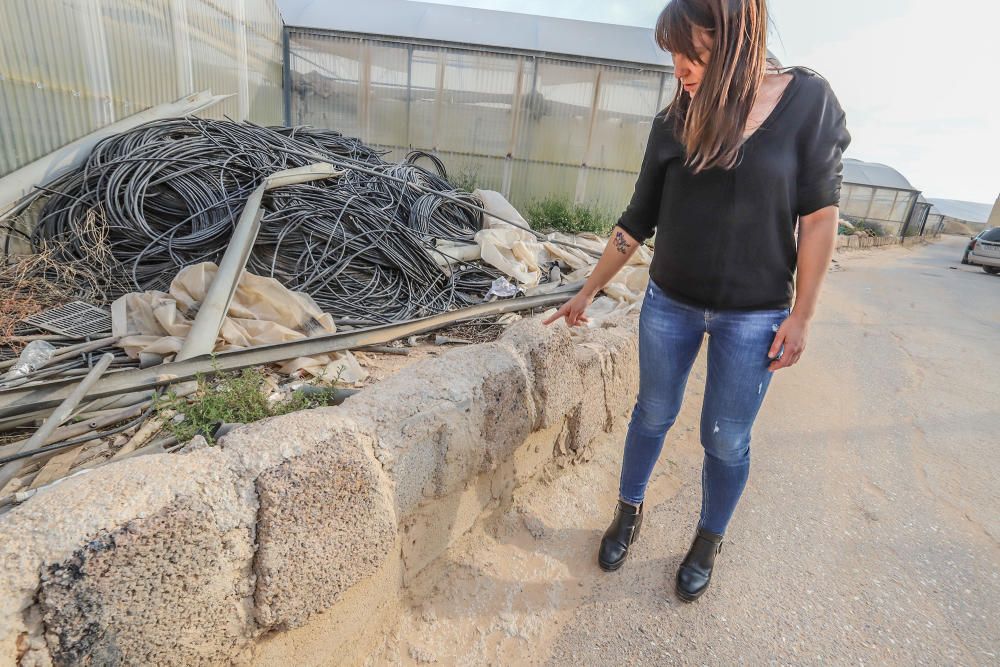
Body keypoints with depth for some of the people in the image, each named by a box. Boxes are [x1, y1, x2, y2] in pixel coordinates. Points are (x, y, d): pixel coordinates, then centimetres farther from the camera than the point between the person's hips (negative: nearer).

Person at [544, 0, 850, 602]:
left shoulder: (807, 100, -8)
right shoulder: (673, 124, -2)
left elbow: (819, 214, -6)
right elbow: (638, 221, 3)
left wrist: (802, 315, -8)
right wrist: (588, 293, 6)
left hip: (754, 316, -2)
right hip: (670, 304, 2)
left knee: (726, 440, 9)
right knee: (653, 416, 14)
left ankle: (709, 542, 36)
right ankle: (629, 514, 38)